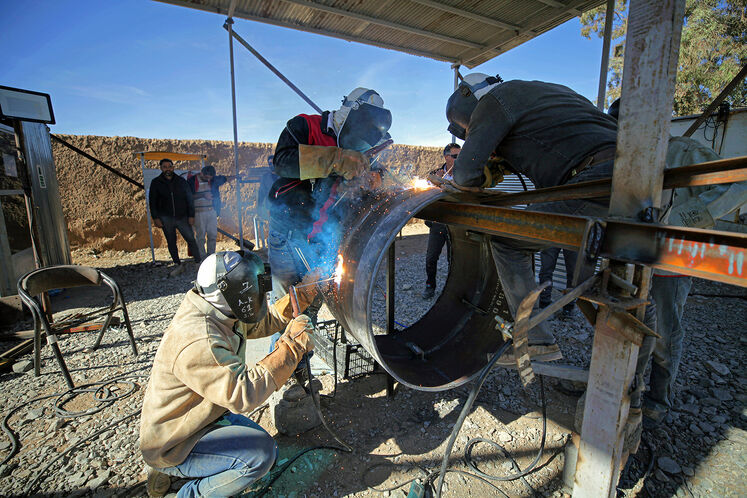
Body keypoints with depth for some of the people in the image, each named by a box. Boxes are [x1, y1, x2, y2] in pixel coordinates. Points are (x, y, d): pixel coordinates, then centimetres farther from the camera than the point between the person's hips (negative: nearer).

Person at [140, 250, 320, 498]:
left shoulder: (222, 314, -7)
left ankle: (172, 472, 22)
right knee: (260, 452, -25)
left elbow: (261, 323, 8)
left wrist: (300, 298, -4)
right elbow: (243, 394, -38)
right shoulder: (197, 341, -36)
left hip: (210, 416, 9)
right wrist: (291, 344, -36)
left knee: (268, 452, 12)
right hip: (172, 446, -9)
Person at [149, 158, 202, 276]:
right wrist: (155, 218, -2)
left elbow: (190, 199, 7)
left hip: (182, 217, -1)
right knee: (171, 243, 6)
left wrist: (191, 216, 0)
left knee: (191, 239, -7)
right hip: (166, 218, 1)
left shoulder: (181, 181, 5)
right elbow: (152, 201, 6)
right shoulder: (156, 182, 5)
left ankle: (198, 263, 0)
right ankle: (178, 265, 16)